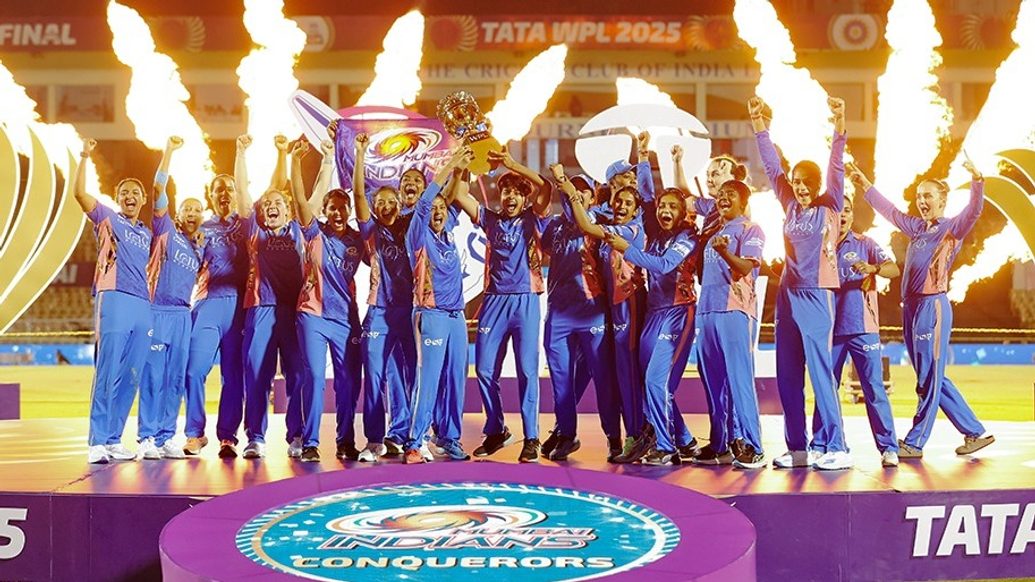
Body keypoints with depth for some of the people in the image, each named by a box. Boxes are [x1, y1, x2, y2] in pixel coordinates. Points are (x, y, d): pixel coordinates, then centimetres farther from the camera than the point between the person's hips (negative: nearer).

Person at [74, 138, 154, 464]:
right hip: (114, 300, -5)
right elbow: (79, 193, -4)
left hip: (143, 306, 5)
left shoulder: (147, 235, 23)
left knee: (131, 377, 4)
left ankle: (113, 440, 10)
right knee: (107, 372, -10)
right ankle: (97, 443, -8)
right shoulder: (107, 218, 10)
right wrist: (85, 158, -9)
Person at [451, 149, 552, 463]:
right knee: (485, 370, 4)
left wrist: (512, 164, -14)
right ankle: (495, 431, 20)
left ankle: (531, 438, 0)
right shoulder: (490, 219, 13)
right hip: (494, 301, 3)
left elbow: (545, 187, -12)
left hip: (525, 301, -3)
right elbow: (458, 195, 7)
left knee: (527, 371, -4)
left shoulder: (532, 220, 5)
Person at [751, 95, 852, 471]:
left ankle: (835, 448, -4)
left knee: (821, 373, -8)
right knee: (787, 377, 6)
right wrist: (758, 122, 12)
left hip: (816, 297, -6)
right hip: (787, 296, 6)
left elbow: (836, 167, -11)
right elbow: (771, 165, 14)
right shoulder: (790, 207, 11)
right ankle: (798, 447, 13)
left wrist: (839, 123, -21)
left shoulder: (829, 207, 1)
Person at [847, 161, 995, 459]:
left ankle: (914, 443, 3)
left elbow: (974, 210, -20)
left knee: (929, 378, -1)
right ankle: (975, 432, 20)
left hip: (933, 306, -8)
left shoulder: (952, 228, -2)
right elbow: (891, 211, 30)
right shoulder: (918, 227, 17)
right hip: (911, 307, 8)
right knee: (932, 379, 12)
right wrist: (865, 185, 32)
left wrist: (977, 180, -37)